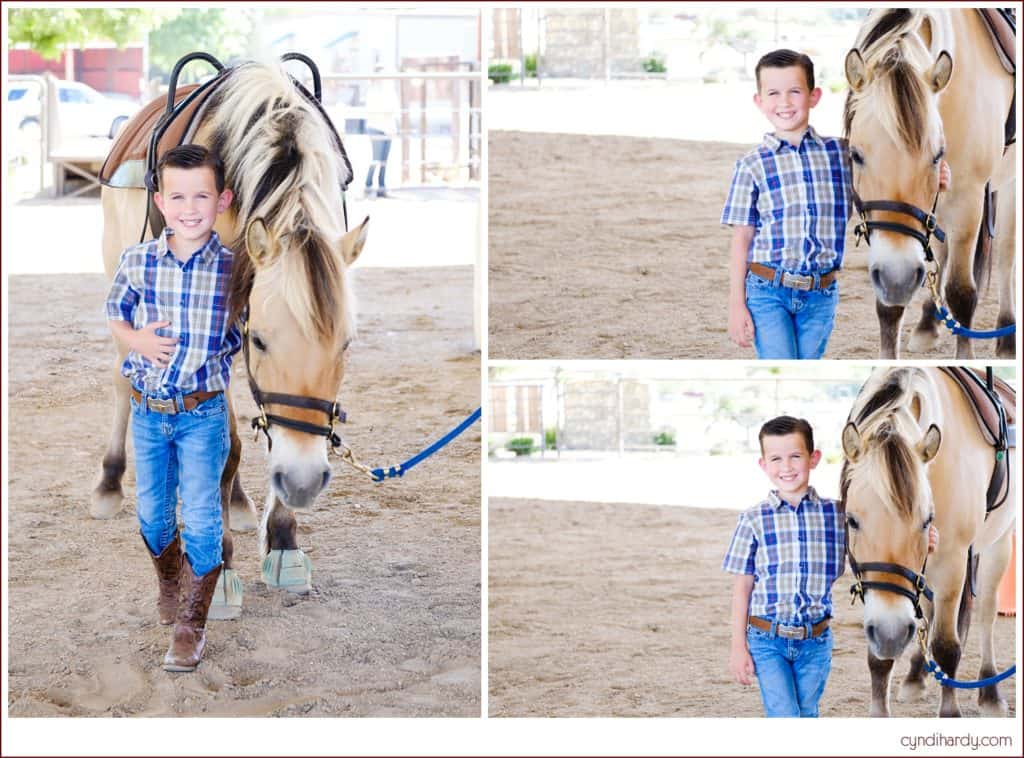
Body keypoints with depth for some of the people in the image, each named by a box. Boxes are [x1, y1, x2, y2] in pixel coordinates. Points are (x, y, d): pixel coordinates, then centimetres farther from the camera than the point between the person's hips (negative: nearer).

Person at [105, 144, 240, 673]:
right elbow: (115, 315, 8)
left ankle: (191, 623, 14)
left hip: (203, 413, -3)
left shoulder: (234, 268, -12)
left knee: (201, 518, 0)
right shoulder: (136, 261, -6)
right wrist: (135, 339, -9)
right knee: (151, 510, 18)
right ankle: (168, 580, 46)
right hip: (147, 410, 3)